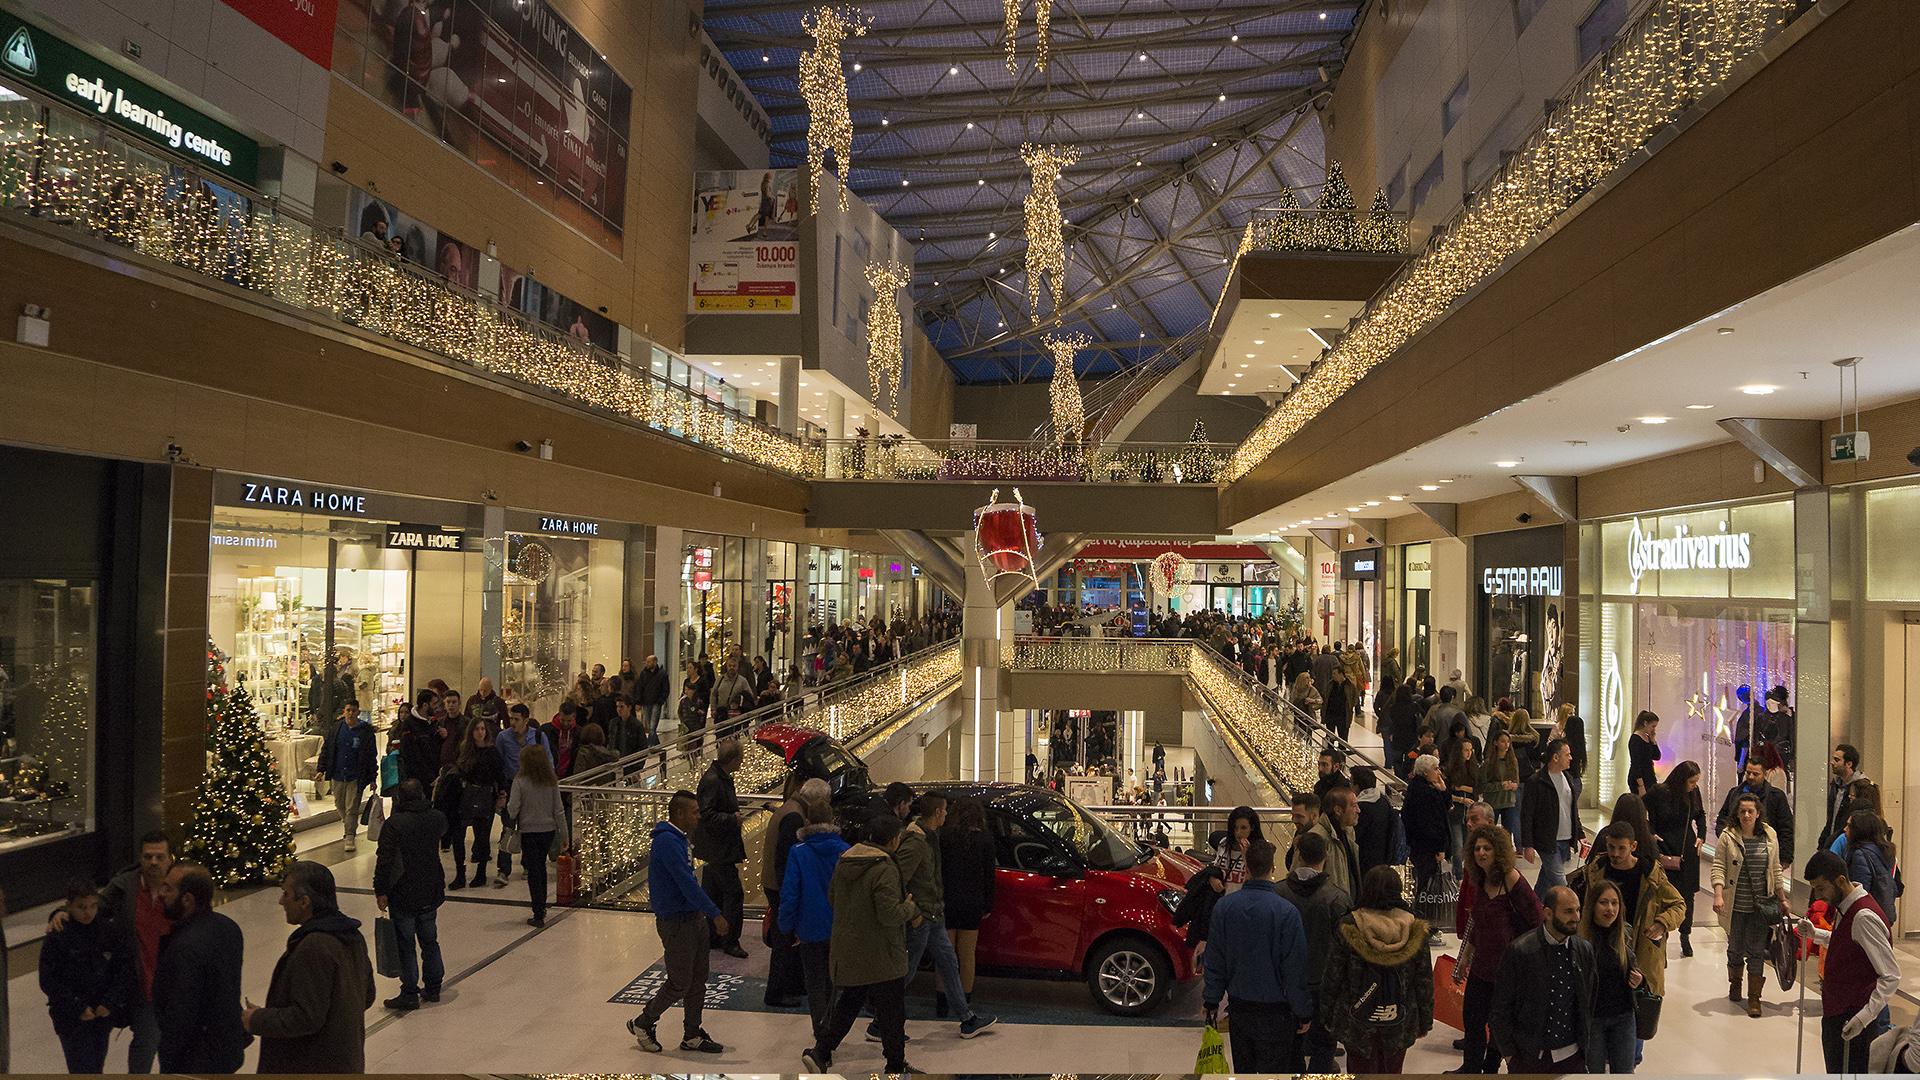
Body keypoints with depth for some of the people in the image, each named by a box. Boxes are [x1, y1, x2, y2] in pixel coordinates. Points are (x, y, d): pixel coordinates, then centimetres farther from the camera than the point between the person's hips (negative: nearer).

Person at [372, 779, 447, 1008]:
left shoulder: (394, 824, -17)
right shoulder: (438, 819, -3)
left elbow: (384, 861, -17)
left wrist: (380, 891, -9)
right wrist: (425, 805, 21)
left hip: (403, 897, -5)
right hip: (431, 893, 5)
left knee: (406, 947, 6)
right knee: (430, 942, 18)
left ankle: (409, 996, 12)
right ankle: (432, 989, 27)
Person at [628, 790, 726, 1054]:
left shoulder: (678, 839, 11)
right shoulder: (667, 841, -21)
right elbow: (687, 883, -24)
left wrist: (706, 914, 20)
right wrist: (716, 914, -22)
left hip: (694, 918, 9)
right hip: (676, 923, -9)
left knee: (698, 980, 12)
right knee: (679, 984, 1)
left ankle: (693, 1036, 20)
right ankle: (642, 1024, 21)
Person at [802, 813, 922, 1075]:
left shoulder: (844, 862, 3)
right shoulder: (884, 869, -22)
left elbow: (832, 896, 15)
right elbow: (889, 915, -25)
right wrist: (911, 908, -6)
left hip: (847, 951, 7)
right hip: (880, 955, -7)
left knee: (849, 1004, 20)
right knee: (892, 1012, 8)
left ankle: (820, 1052, 10)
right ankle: (896, 1067, 19)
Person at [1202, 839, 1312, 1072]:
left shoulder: (1223, 907, -8)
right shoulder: (1286, 912, -19)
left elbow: (1215, 961, 0)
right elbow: (1295, 970, -13)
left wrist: (1211, 1001, 12)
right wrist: (1304, 1014, -1)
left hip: (1238, 1008, 3)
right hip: (1275, 1012, -3)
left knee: (1242, 1069, 18)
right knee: (1273, 1070, 11)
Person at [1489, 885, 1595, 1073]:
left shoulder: (1585, 950, 2)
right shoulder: (1519, 951, -14)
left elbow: (1589, 1001, 13)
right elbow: (1501, 1007, -8)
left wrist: (1585, 1044, 11)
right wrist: (1509, 1054, -6)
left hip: (1571, 1056, 4)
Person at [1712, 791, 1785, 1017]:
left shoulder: (1770, 836, 4)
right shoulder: (1727, 837, -4)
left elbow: (1776, 870, 13)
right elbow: (1718, 867, -7)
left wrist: (1782, 899, 15)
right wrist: (1718, 895, -18)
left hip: (1760, 905, 1)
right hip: (1735, 905, -1)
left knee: (1756, 950, -1)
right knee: (1735, 948, 11)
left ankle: (1754, 998, 7)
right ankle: (1734, 984, 35)